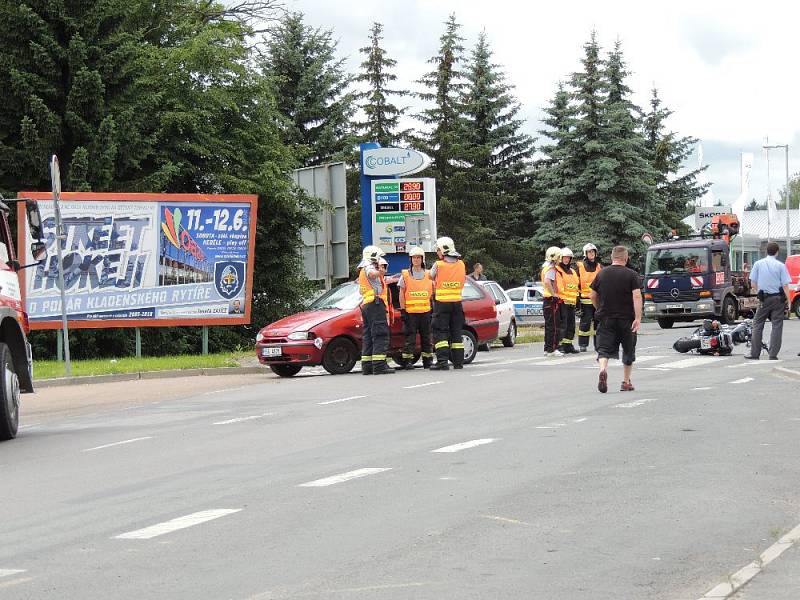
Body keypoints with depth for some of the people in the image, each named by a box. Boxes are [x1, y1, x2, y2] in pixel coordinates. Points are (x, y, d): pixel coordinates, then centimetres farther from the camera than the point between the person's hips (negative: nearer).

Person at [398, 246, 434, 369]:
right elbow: (401, 294, 2)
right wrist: (403, 310, -5)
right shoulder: (405, 275, 3)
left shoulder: (428, 275, 9)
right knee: (410, 337, -4)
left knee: (426, 337, 8)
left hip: (425, 311, 3)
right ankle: (408, 361, -1)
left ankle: (428, 360, 15)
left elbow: (432, 293, 14)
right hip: (410, 312, -3)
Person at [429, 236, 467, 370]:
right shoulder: (461, 264, 2)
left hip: (442, 303, -4)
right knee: (456, 332, 11)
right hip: (457, 303, 4)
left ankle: (442, 361, -12)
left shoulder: (438, 265, -11)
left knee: (440, 332, -2)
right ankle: (458, 361, 11)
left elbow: (431, 277, 5)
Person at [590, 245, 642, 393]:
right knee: (628, 350, 14)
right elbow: (637, 296, -15)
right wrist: (638, 318, -17)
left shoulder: (602, 274, 5)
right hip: (626, 319, -1)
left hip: (606, 318, 1)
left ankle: (603, 370, -31)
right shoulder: (631, 275, -4)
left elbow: (593, 296, 12)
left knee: (604, 348, -2)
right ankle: (626, 382, 20)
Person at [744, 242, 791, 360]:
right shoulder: (780, 266, -5)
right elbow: (785, 285, -8)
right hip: (778, 298, -1)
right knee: (777, 326, 3)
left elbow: (753, 282, 6)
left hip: (764, 298, 1)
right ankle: (773, 355, -1)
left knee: (757, 325, 10)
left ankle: (754, 354, 9)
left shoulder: (758, 264, 1)